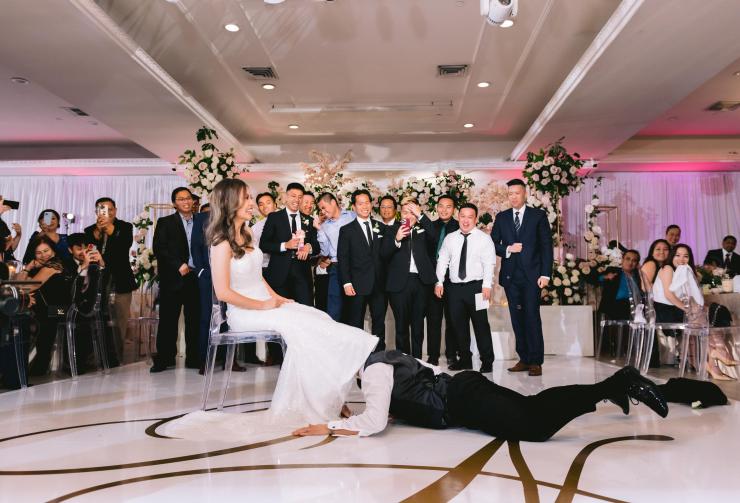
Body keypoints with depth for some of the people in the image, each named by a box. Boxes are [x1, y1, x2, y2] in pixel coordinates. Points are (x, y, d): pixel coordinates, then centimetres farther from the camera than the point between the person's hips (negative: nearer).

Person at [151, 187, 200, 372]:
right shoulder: (165, 222, 6)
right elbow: (158, 248, -5)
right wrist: (178, 265, -13)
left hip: (195, 277, 3)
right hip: (173, 278, -2)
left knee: (194, 319, 5)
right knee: (168, 319, 0)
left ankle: (194, 358, 13)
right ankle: (165, 358, 9)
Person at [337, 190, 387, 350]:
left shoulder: (381, 228, 10)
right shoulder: (346, 230, 2)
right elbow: (342, 258, -2)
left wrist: (387, 280, 0)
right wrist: (346, 283, -10)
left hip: (379, 284, 3)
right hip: (357, 286, -3)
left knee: (379, 323, 9)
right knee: (355, 324, 3)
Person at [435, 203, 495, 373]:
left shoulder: (484, 238, -1)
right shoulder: (450, 238, 11)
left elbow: (489, 263, -8)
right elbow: (442, 261, 9)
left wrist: (487, 285, -17)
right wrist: (439, 282, -1)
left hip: (476, 286, -4)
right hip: (454, 287, 4)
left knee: (481, 325, 0)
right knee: (459, 325, 10)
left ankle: (487, 362, 10)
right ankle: (465, 360, 22)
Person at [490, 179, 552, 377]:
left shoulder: (538, 215, 4)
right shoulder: (501, 217, 12)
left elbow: (546, 245, 0)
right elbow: (493, 244, 10)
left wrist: (545, 273, -8)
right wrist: (508, 249, -10)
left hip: (531, 274, -3)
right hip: (510, 275, 3)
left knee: (532, 317, -6)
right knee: (517, 318, 6)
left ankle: (535, 361, 1)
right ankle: (524, 359, 13)